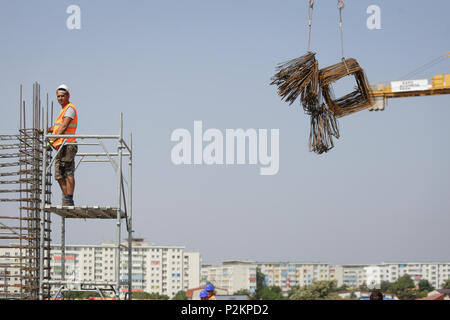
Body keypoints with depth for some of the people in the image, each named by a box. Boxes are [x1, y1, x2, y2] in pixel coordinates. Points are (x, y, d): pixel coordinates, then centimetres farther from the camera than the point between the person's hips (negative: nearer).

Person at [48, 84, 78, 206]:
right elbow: (57, 127, 37)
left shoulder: (70, 108, -5)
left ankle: (69, 200, -16)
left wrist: (53, 139, -26)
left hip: (67, 145, -10)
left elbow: (64, 126, -18)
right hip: (60, 147, 10)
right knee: (59, 175, 9)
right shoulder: (63, 109, 25)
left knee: (68, 174, -13)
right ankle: (66, 199, 12)